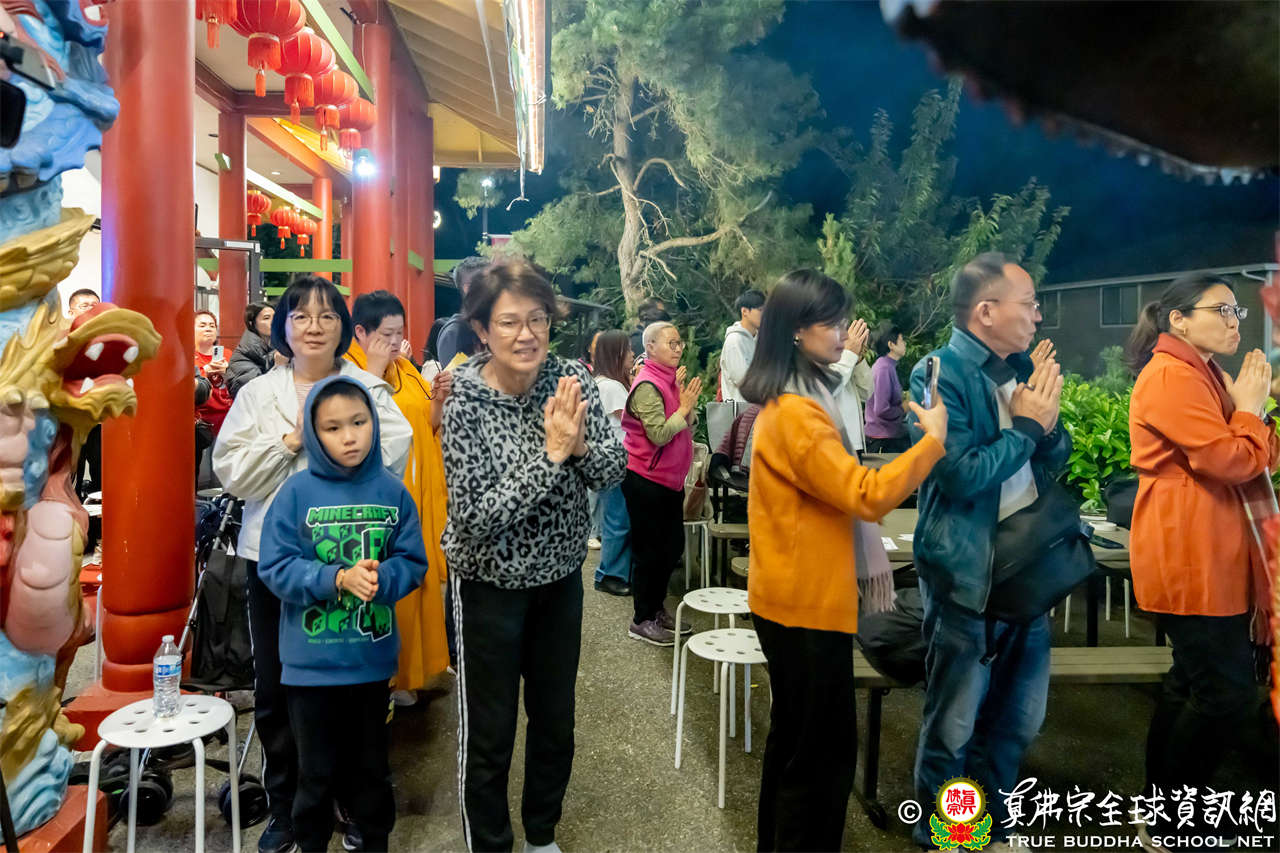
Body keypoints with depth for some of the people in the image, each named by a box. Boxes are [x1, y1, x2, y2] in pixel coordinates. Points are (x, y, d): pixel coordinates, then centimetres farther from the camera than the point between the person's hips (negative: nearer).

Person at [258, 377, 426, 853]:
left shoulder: (393, 492, -5)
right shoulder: (297, 492, -10)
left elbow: (413, 562, -4)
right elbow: (275, 568, -12)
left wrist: (380, 578, -24)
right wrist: (337, 579, -24)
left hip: (374, 657, 2)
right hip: (311, 661, -2)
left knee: (371, 765, 20)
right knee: (317, 771, 15)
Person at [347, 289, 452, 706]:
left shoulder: (407, 371, 13)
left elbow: (429, 426, 15)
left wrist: (438, 398, -4)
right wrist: (375, 370, -19)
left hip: (416, 495, 7)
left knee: (417, 576, 11)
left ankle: (412, 669, 25)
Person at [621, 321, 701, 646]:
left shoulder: (671, 379, 11)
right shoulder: (648, 385, -17)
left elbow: (687, 427, 8)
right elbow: (660, 434, -24)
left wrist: (685, 400, -7)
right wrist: (684, 406, -15)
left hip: (670, 478, 9)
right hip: (646, 480, -9)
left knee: (673, 545, 16)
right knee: (652, 549, 0)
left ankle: (657, 610, 31)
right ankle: (642, 621, 14)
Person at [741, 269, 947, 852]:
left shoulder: (790, 401, 11)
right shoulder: (795, 414, -22)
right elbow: (865, 496, -24)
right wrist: (933, 440, -17)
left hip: (793, 597, 10)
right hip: (808, 604, -10)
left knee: (794, 739, 21)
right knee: (824, 751, 2)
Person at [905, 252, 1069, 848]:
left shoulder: (1023, 369, 8)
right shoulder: (940, 373, -15)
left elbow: (1053, 462, 11)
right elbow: (961, 474, -24)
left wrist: (1047, 416, -8)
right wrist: (1026, 427, -12)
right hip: (967, 574, -7)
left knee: (1018, 719, 20)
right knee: (954, 726, 9)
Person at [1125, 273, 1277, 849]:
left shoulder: (1204, 375, 18)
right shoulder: (1171, 376, -15)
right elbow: (1230, 460, -22)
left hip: (1208, 556, 11)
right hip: (1191, 559, -11)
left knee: (1194, 681, 16)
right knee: (1228, 691, -8)